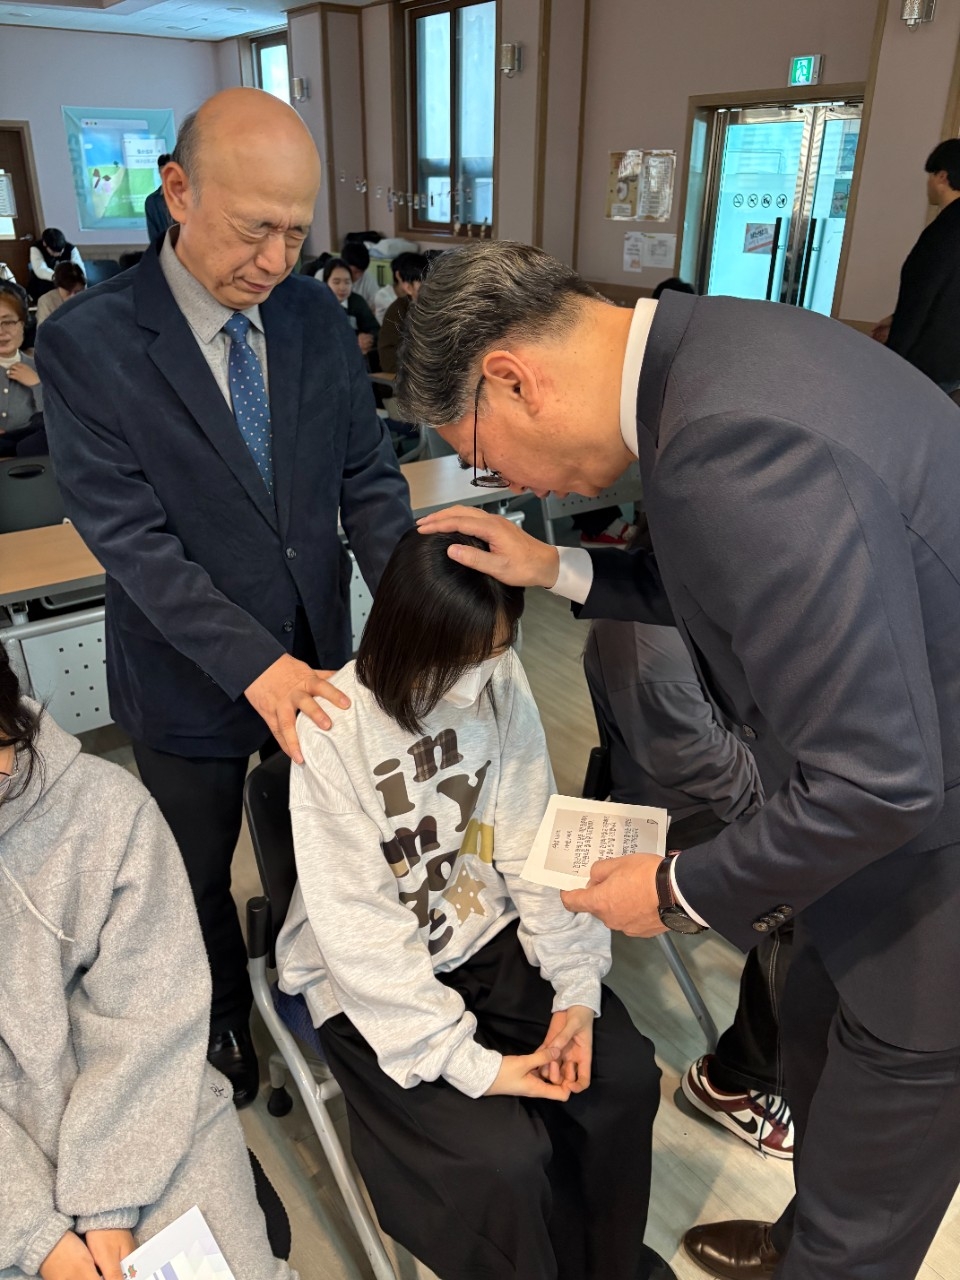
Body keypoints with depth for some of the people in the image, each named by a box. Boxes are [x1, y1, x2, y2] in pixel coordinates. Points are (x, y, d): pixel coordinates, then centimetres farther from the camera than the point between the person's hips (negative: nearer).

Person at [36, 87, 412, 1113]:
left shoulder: (316, 317, -5)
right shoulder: (84, 344, -18)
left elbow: (367, 476, -4)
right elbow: (127, 535, -21)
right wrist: (255, 665, -30)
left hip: (315, 651, 4)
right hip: (189, 676, -3)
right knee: (197, 875, 21)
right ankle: (221, 1018, 50)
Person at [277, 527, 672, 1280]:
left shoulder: (501, 682, -11)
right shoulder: (335, 730, -24)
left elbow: (533, 844, -6)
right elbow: (359, 928, -22)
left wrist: (576, 984, -15)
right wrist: (469, 1061, -23)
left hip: (486, 936, 4)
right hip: (373, 977, -4)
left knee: (625, 1073, -8)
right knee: (508, 1158, -17)